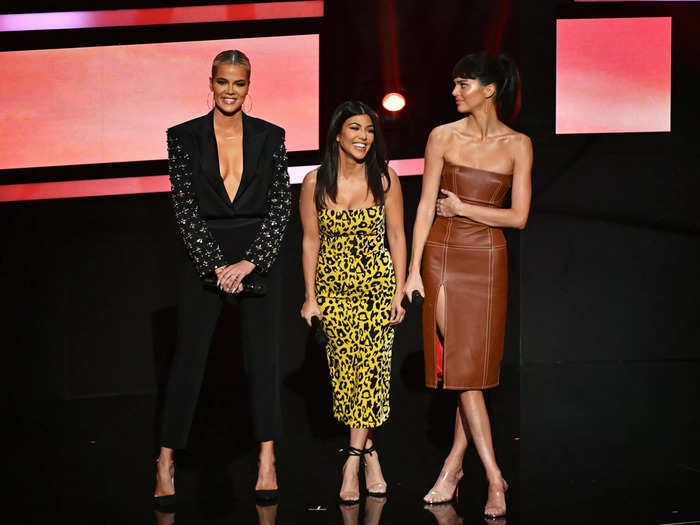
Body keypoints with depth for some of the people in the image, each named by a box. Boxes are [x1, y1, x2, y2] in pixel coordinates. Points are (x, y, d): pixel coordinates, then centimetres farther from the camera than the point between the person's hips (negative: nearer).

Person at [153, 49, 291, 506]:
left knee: (263, 357, 3)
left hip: (259, 257, 1)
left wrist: (249, 263, -11)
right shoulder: (185, 138, 0)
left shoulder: (270, 137, 3)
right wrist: (217, 267, -12)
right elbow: (186, 208, -4)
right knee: (189, 358, -1)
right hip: (203, 258, -1)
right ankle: (166, 465, 5)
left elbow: (282, 206, -1)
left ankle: (267, 463, 10)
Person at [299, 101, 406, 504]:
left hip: (378, 282, 0)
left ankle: (353, 463, -5)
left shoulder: (385, 179, -2)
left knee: (371, 366, -9)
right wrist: (311, 297, 2)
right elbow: (311, 241, 3)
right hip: (334, 286, 1)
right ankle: (370, 454, 12)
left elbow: (397, 237, 2)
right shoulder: (316, 182, -3)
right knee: (344, 367, -1)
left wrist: (399, 293, -2)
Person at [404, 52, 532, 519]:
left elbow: (519, 217, -3)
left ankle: (454, 465, 12)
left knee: (473, 366, -1)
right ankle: (494, 477, 2)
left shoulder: (518, 145, 0)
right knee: (457, 364, -3)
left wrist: (462, 207, -5)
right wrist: (414, 270, -2)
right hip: (441, 254, 1)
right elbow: (426, 206, 2)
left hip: (486, 259, -1)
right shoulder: (443, 136, 3)